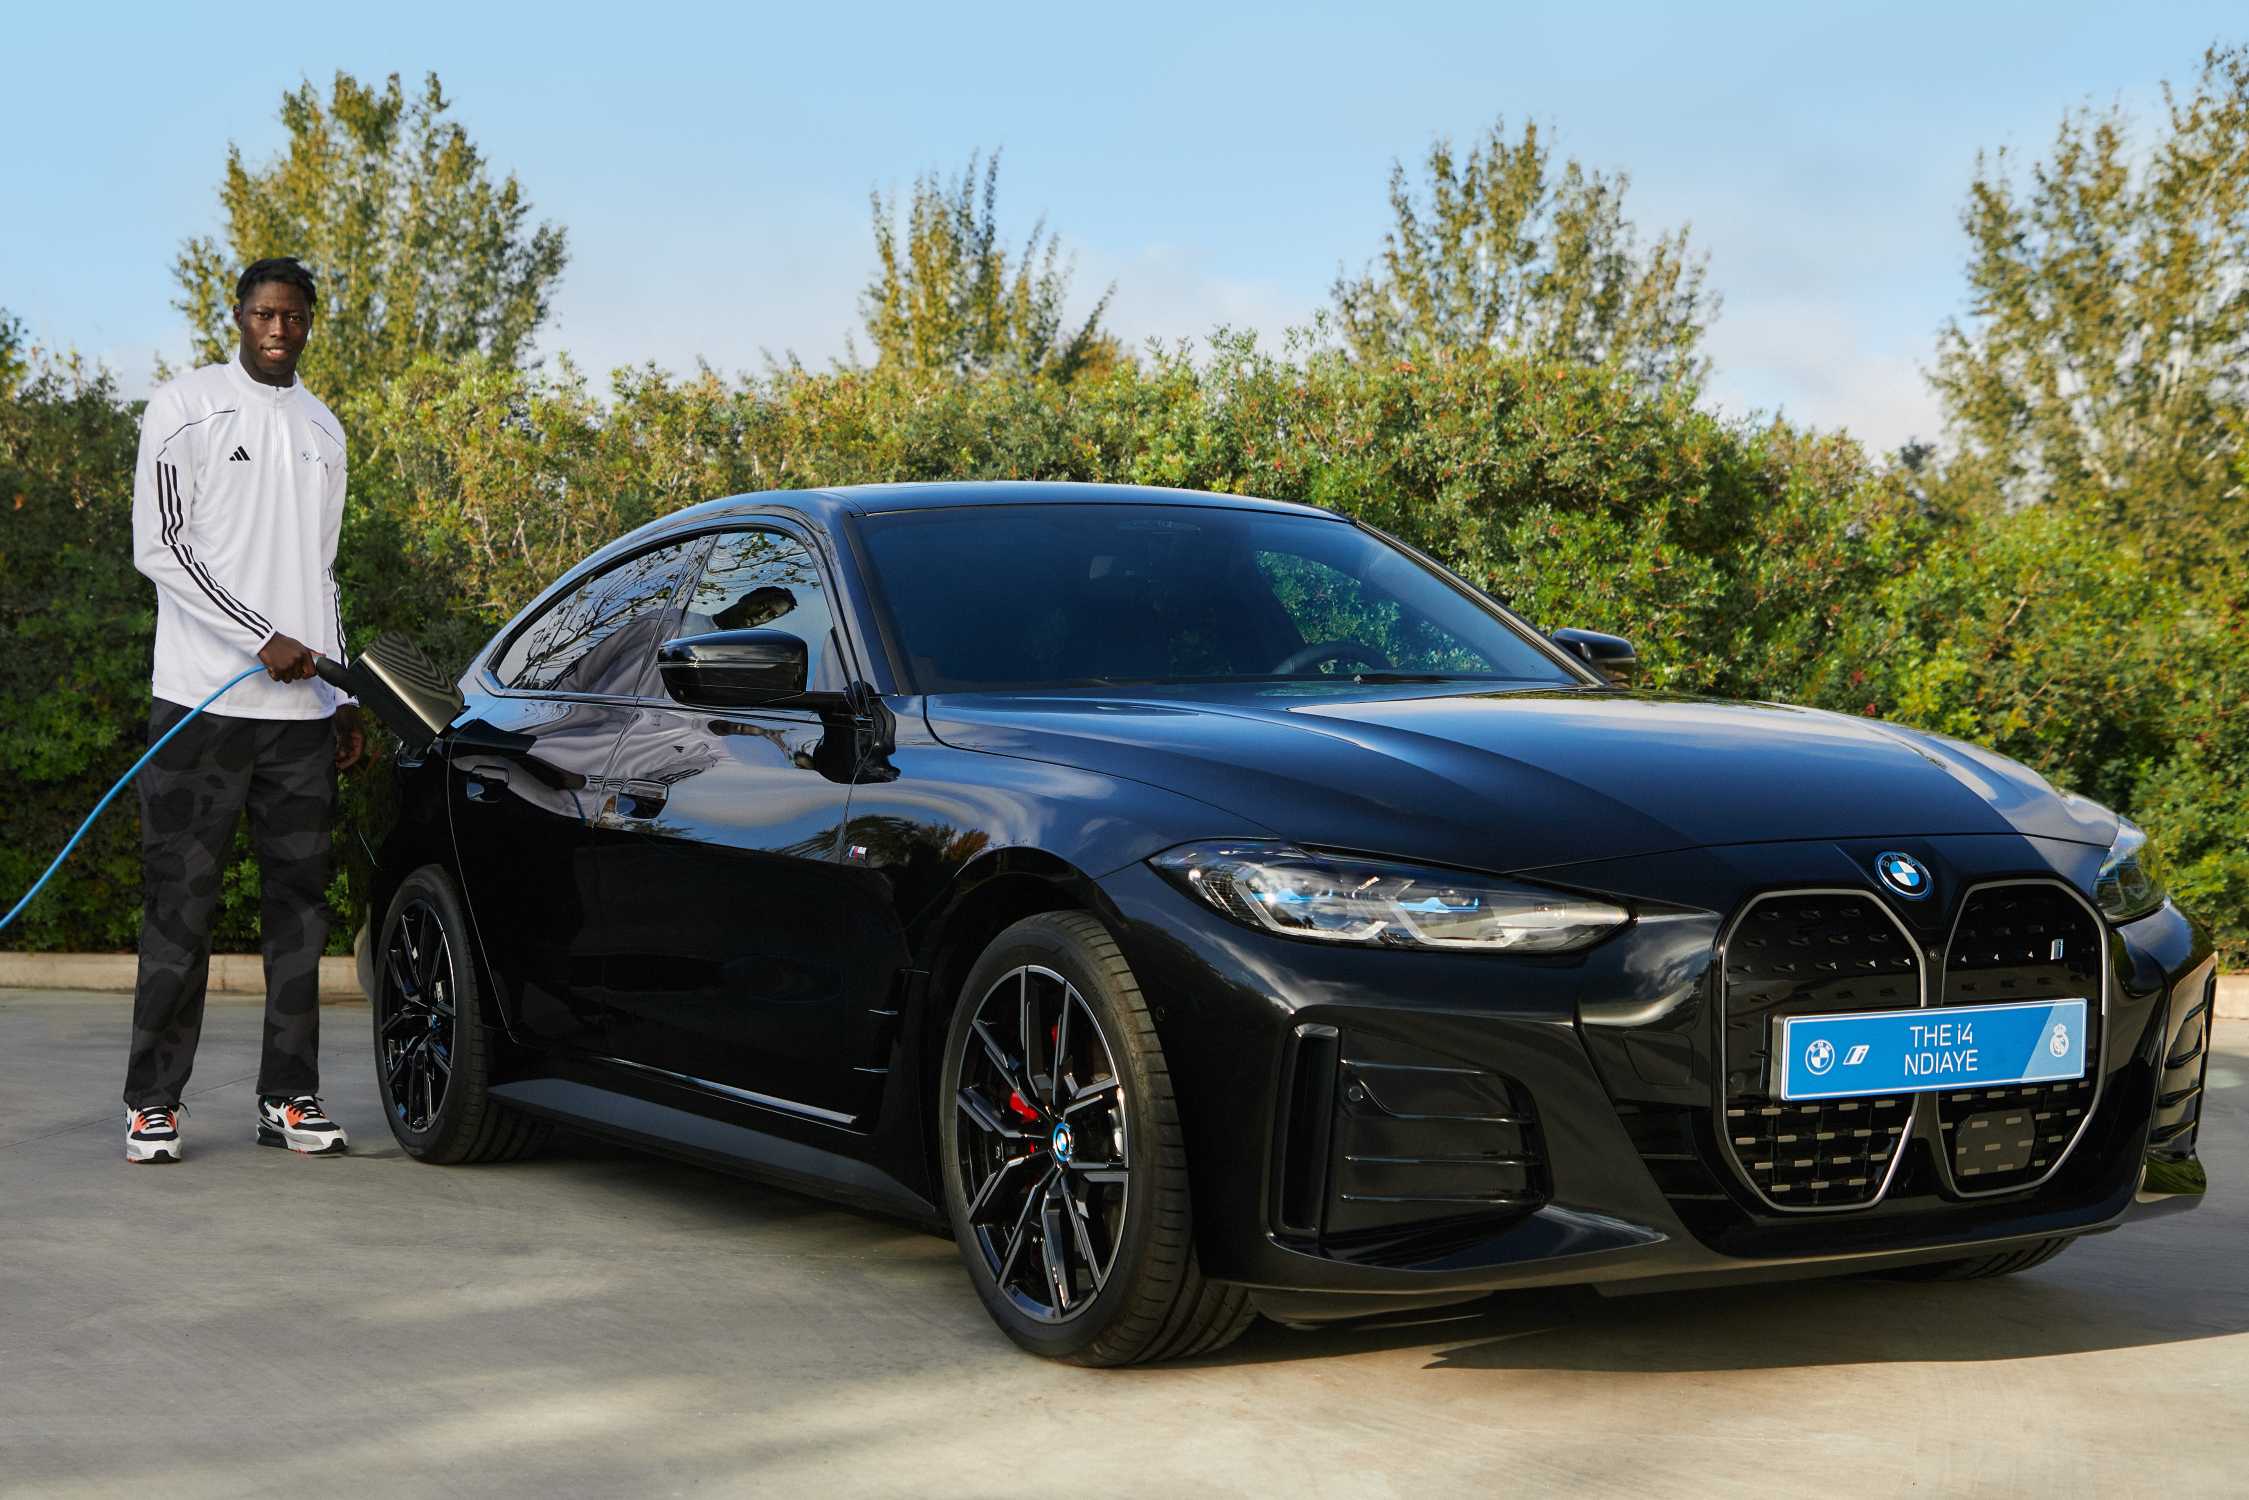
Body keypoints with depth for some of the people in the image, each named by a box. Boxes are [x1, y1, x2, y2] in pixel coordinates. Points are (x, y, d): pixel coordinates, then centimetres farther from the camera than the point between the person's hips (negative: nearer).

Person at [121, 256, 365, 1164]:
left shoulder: (323, 431, 18)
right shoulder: (186, 409, 0)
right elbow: (159, 549, -7)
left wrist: (343, 699, 19)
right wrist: (265, 640, -14)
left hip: (302, 711, 5)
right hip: (202, 700, -5)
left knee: (299, 904, 5)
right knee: (180, 908, -3)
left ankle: (288, 1098, 10)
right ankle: (153, 1103, 3)